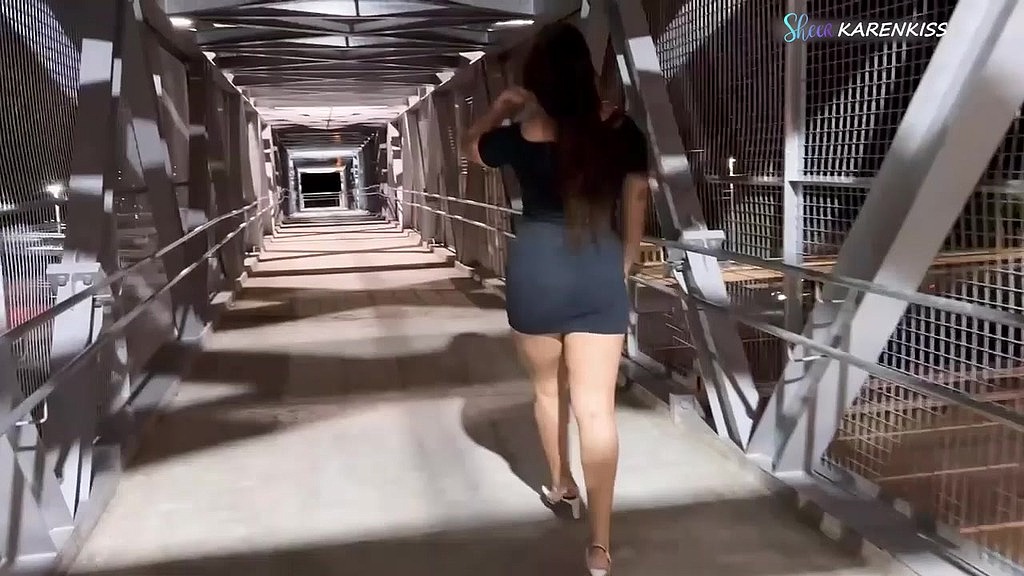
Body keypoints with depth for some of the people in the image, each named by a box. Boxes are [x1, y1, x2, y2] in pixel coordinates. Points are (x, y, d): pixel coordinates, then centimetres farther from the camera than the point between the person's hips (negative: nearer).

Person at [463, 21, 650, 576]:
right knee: (596, 406, -1)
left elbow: (471, 146, 18)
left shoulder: (522, 135, -3)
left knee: (549, 388, 22)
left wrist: (501, 108, 19)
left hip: (535, 270, 0)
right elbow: (636, 202, 8)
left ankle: (560, 485, 42)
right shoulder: (620, 128, 0)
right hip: (600, 272, 1)